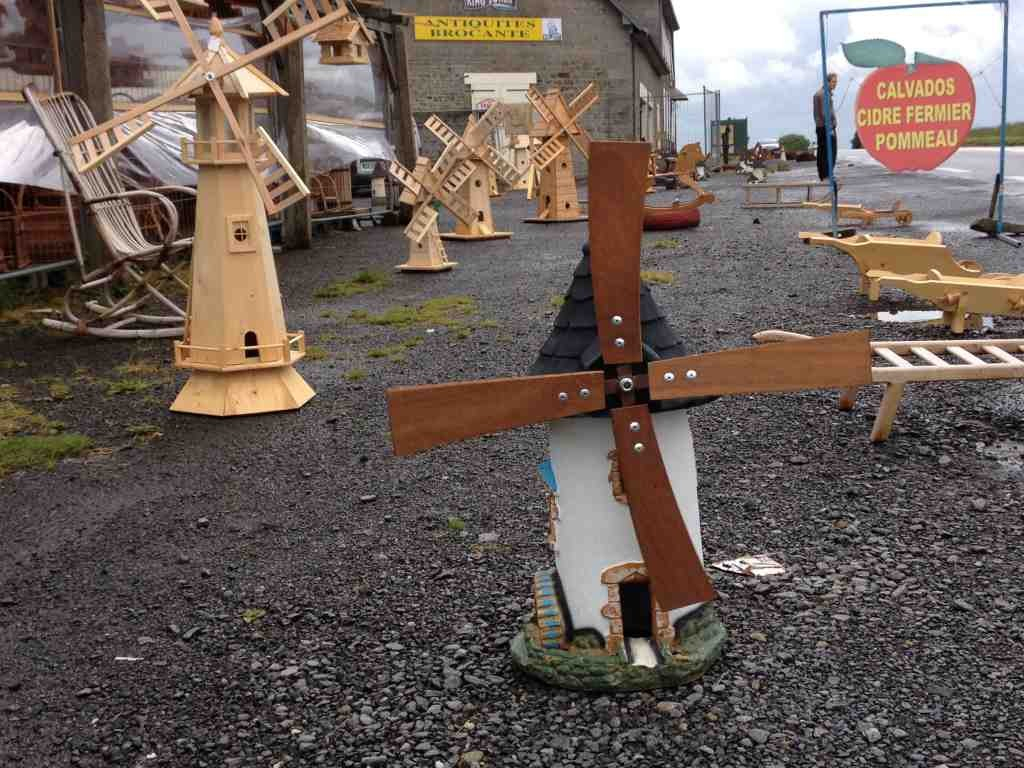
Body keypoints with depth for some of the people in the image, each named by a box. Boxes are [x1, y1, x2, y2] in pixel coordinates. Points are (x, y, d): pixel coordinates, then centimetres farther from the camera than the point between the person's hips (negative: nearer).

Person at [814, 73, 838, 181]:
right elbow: (824, 113, -19)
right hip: (826, 127, -10)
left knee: (822, 152, 9)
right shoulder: (825, 94, -13)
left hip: (819, 127, 10)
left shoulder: (818, 93, 18)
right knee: (830, 153, -9)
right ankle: (826, 175, -11)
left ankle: (821, 175, 11)